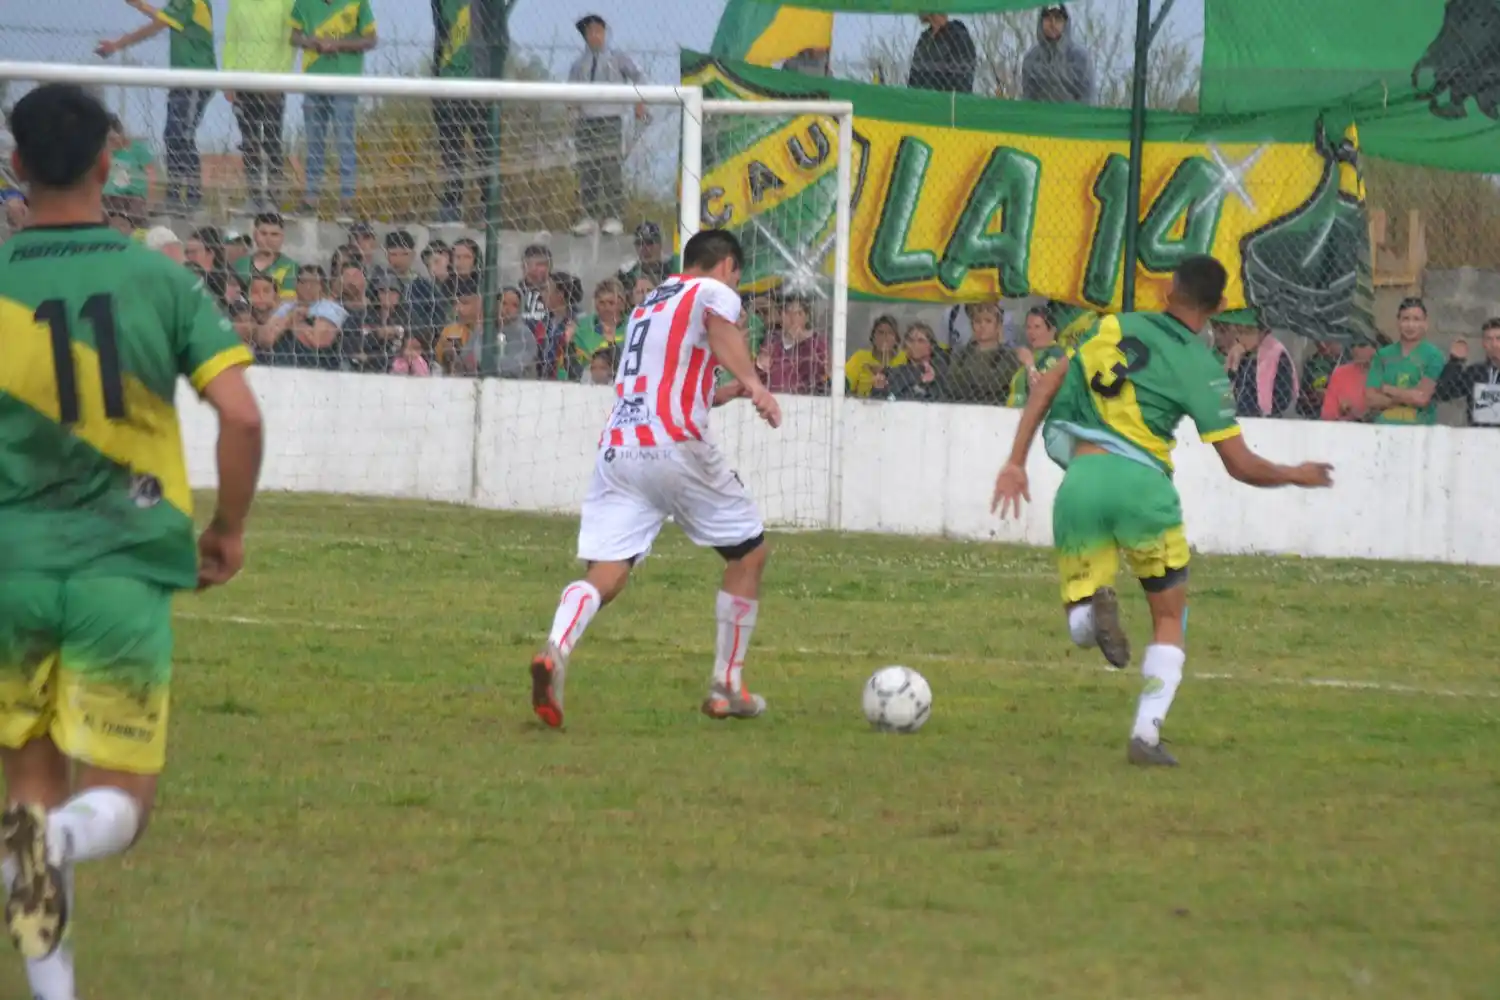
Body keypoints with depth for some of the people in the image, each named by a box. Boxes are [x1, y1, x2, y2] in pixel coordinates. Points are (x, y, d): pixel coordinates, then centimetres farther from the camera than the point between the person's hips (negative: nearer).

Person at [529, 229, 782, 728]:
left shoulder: (647, 306, 29)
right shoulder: (715, 292, 6)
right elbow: (721, 330, -19)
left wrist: (726, 393, 53)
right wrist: (753, 384, -32)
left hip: (616, 450, 6)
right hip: (675, 447, -6)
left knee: (605, 574, -5)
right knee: (749, 553, 15)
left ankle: (556, 650, -36)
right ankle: (726, 688, 16)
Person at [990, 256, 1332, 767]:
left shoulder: (1116, 326, 14)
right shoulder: (1203, 369, 2)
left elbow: (1045, 386, 12)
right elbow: (1240, 465, 1)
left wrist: (1015, 462, 16)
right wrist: (1295, 475, 20)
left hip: (1080, 481, 2)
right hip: (1140, 481, -2)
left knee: (1080, 624, 12)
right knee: (1169, 618, 18)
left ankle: (1093, 609, -26)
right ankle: (1146, 734, 2)